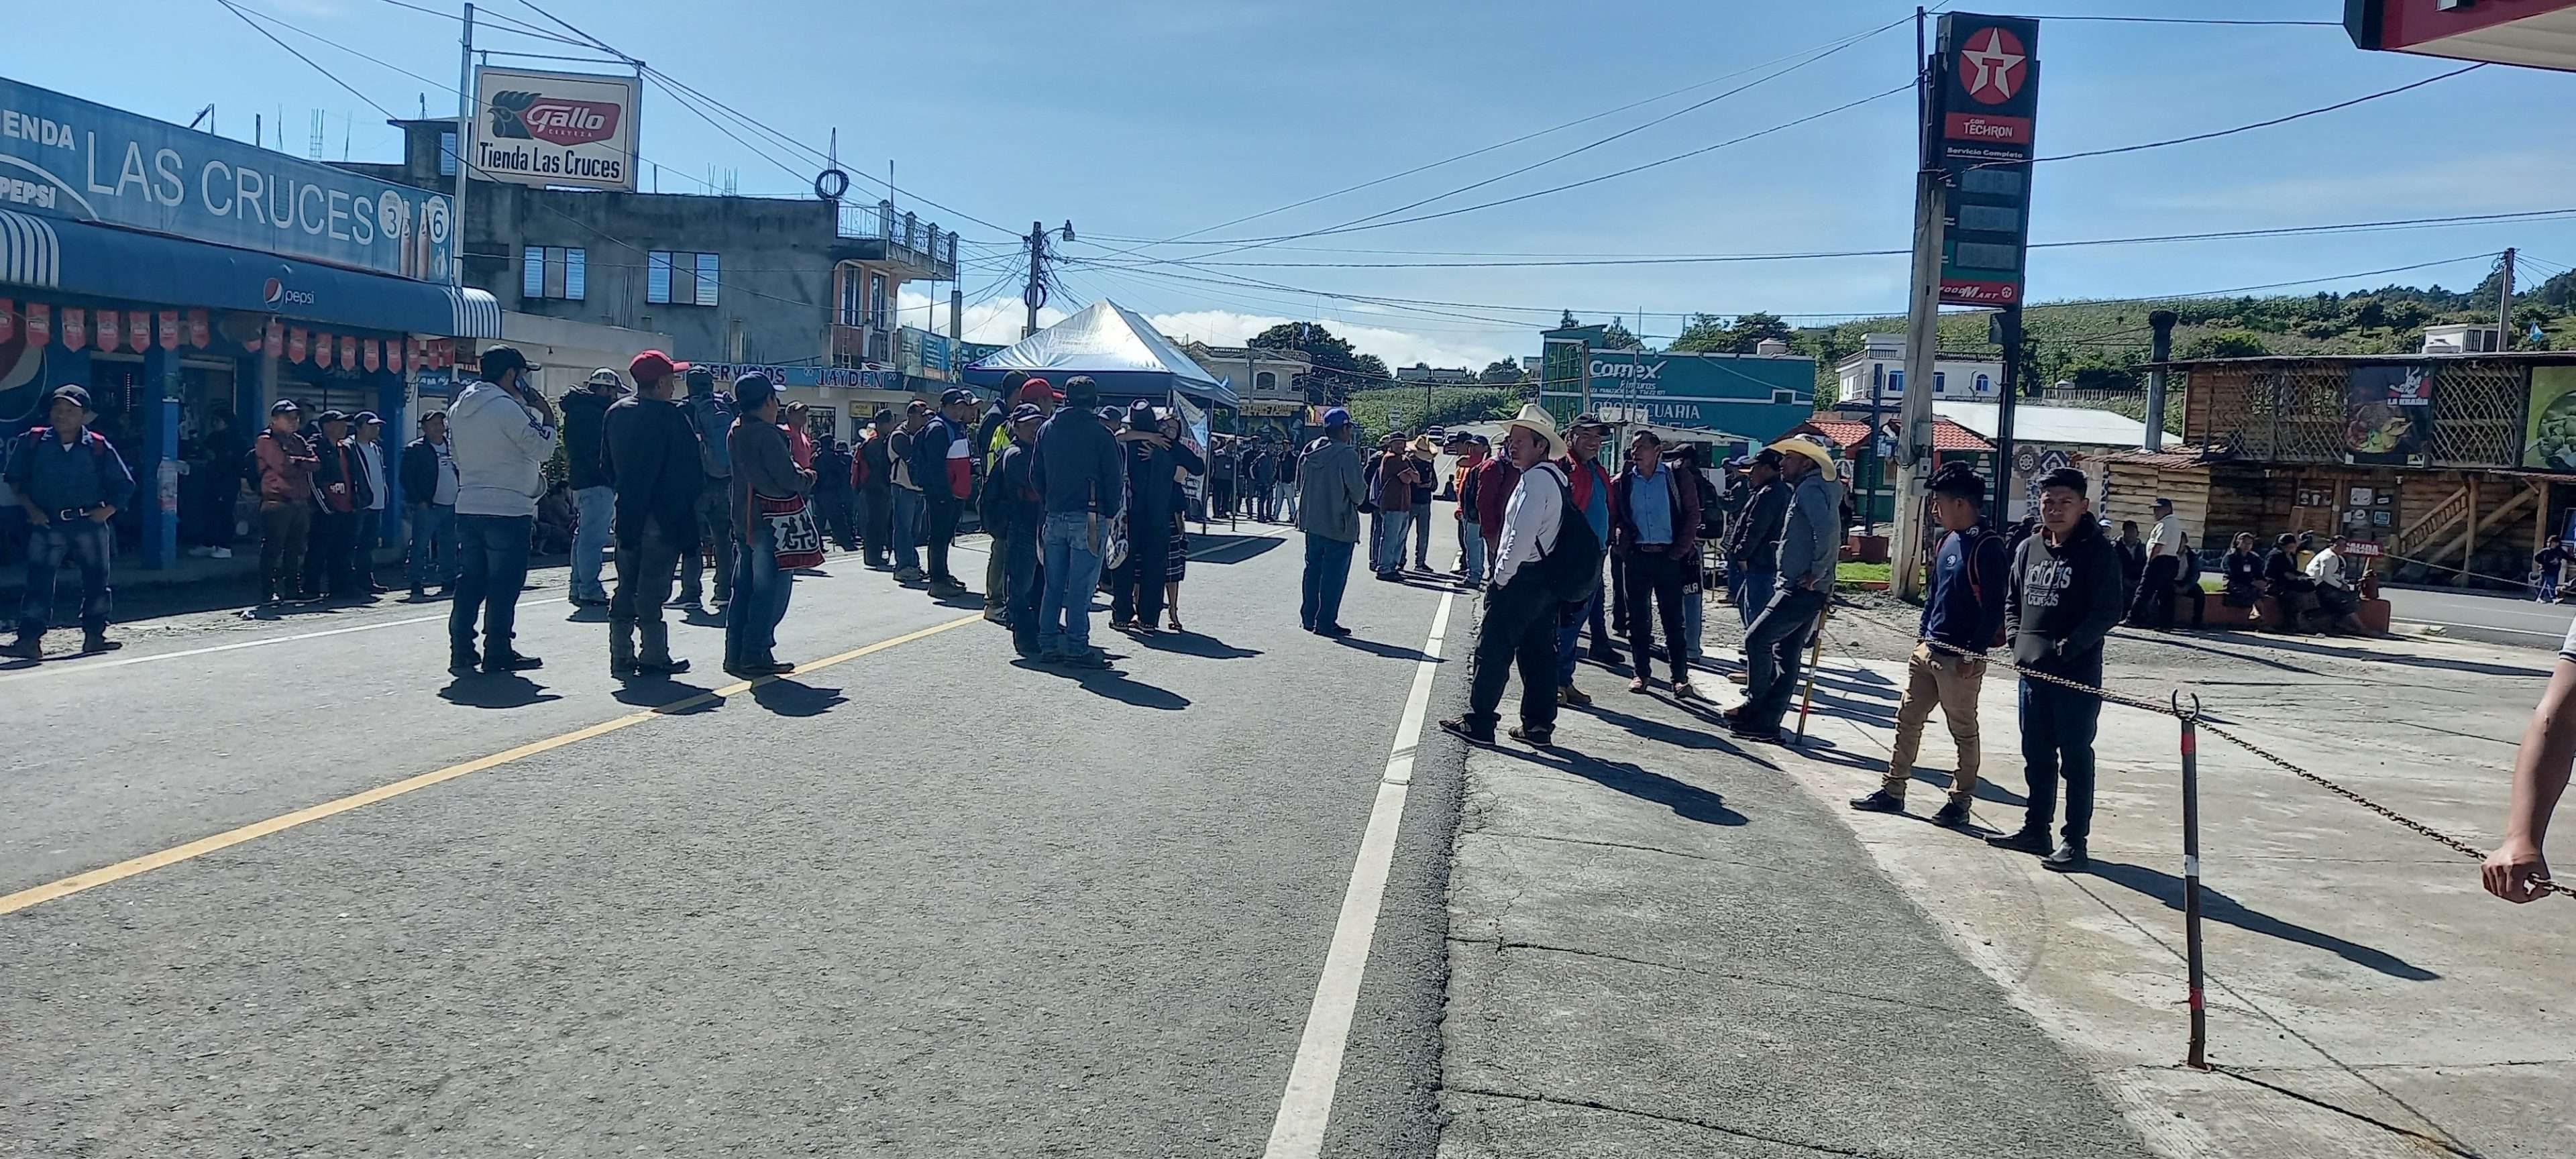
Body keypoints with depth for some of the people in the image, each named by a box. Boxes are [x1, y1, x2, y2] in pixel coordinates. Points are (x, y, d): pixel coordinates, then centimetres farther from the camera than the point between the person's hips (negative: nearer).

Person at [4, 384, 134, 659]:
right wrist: (31, 508, -3)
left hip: (90, 525, 1)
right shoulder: (33, 441, 0)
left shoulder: (99, 447, -2)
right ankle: (29, 639, -10)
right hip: (48, 524, -1)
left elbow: (124, 485, 5)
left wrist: (107, 511, -5)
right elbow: (15, 479, 9)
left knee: (96, 579, 8)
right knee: (39, 580, -9)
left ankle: (94, 636, 22)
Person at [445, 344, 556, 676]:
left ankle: (461, 652, 12)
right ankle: (498, 654, 1)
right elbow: (542, 449, -13)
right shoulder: (507, 408, -14)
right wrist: (547, 415, 0)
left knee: (469, 582, 11)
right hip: (508, 510, -7)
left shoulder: (458, 409, 11)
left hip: (468, 508, 8)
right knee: (503, 585, -1)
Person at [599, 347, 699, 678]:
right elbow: (689, 470, -14)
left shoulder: (614, 413, 8)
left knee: (626, 586, 11)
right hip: (663, 515, -7)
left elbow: (606, 465, 15)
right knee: (653, 587, -3)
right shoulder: (671, 416, -14)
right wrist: (687, 501, -4)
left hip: (626, 514, 7)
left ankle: (621, 658, 13)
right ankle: (653, 657, 1)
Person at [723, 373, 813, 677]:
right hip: (771, 521, -9)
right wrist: (808, 478, 2)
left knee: (744, 589, 13)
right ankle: (756, 655, -4)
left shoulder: (735, 432, 12)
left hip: (743, 519, 9)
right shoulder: (767, 433, -16)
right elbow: (789, 478, -19)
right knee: (769, 590, -3)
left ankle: (735, 654, 15)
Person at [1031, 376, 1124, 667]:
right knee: (1081, 586, -3)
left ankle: (1048, 644, 12)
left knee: (1053, 585, 11)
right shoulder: (1100, 433, -7)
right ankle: (1077, 648, -2)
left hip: (1054, 516, 5)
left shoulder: (1047, 429, 9)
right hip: (1089, 517, -5)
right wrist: (1111, 513, 6)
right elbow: (1114, 479, -6)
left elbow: (1036, 474, 12)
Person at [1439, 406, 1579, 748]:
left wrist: (1501, 576, -14)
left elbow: (1522, 536, -22)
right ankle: (1538, 726, 15)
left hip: (1522, 578, -10)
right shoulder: (1555, 477, 14)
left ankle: (1479, 722, 2)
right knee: (1538, 652, 11)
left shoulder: (1536, 479, -16)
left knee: (1492, 649, -3)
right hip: (1547, 581, 10)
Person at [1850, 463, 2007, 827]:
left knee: (1964, 731, 5)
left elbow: (1994, 608, -18)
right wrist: (1923, 632, 15)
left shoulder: (1988, 547, -16)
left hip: (1960, 659, -9)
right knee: (1907, 719, 12)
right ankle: (1893, 790, 21)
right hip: (1928, 649, 9)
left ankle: (1960, 802, 14)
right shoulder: (1948, 540, 11)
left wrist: (1973, 654, -19)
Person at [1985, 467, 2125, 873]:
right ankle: (2035, 829, 26)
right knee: (2036, 755, 15)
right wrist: (2016, 638, 5)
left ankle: (2075, 840, 8)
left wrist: (2068, 648, -19)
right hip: (2033, 670, 6)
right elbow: (2013, 600, 20)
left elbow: (2107, 613, -13)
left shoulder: (2098, 552, -8)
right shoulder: (2030, 549, 10)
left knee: (2075, 757, 1)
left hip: (2078, 675, -6)